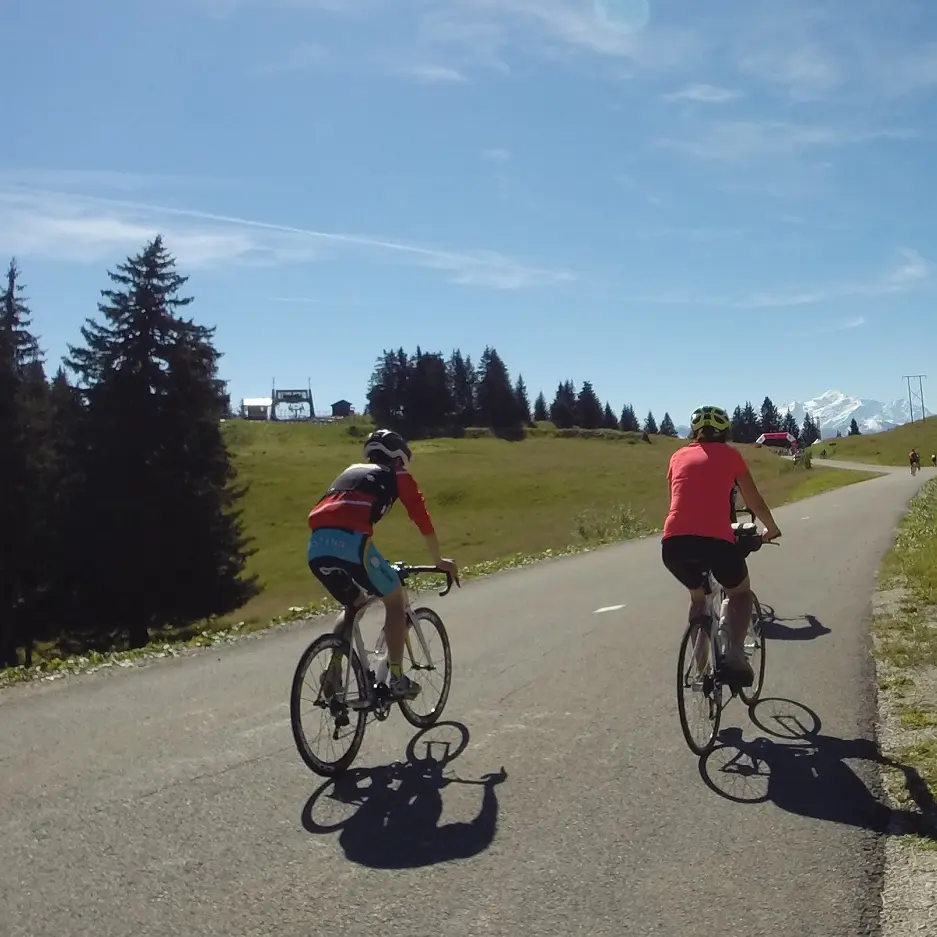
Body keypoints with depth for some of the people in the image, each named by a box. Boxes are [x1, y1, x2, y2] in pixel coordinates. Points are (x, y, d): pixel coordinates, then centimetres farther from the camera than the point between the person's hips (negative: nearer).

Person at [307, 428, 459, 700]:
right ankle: (397, 680, 14)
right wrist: (439, 561, 33)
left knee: (355, 605, 29)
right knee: (395, 601, 16)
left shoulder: (351, 472, 36)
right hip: (350, 542, -6)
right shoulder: (398, 476, 21)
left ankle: (333, 672, 17)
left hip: (317, 546, 6)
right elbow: (423, 520, 20)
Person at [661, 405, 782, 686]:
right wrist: (771, 529, 46)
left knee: (698, 595, 32)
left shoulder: (679, 456, 24)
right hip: (716, 540, -2)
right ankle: (734, 654, 3)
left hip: (673, 543, 3)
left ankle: (702, 668, 25)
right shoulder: (730, 455, 18)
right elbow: (755, 503, 26)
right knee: (740, 592, 27)